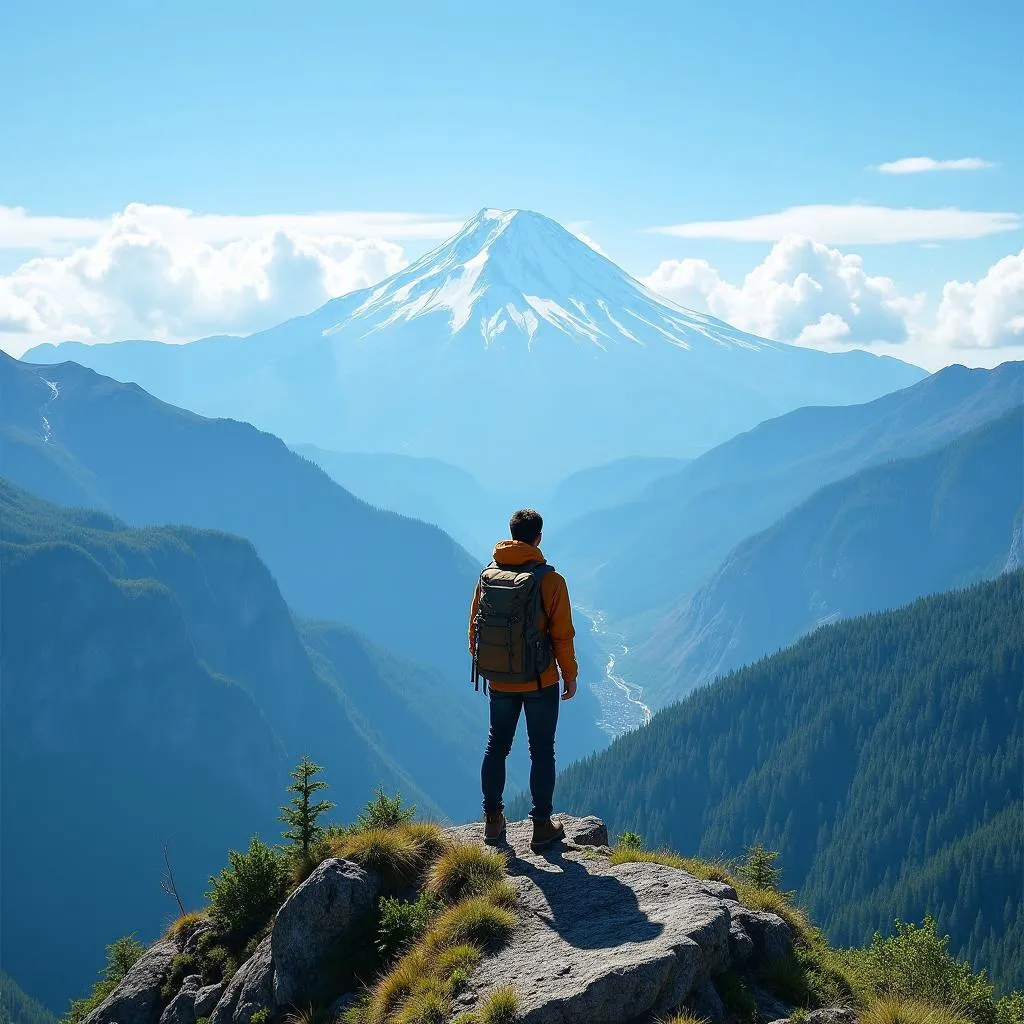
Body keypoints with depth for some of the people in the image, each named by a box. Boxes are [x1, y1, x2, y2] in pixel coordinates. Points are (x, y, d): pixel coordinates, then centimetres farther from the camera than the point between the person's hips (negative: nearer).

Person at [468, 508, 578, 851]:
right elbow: (562, 634, -12)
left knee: (496, 746, 16)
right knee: (542, 751, 7)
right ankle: (542, 826, 11)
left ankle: (493, 822, 21)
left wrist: (480, 663, 21)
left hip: (498, 681, 4)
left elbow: (474, 624, 6)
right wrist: (570, 675, 1)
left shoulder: (488, 575, -2)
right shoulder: (549, 580, -15)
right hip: (540, 682, -4)